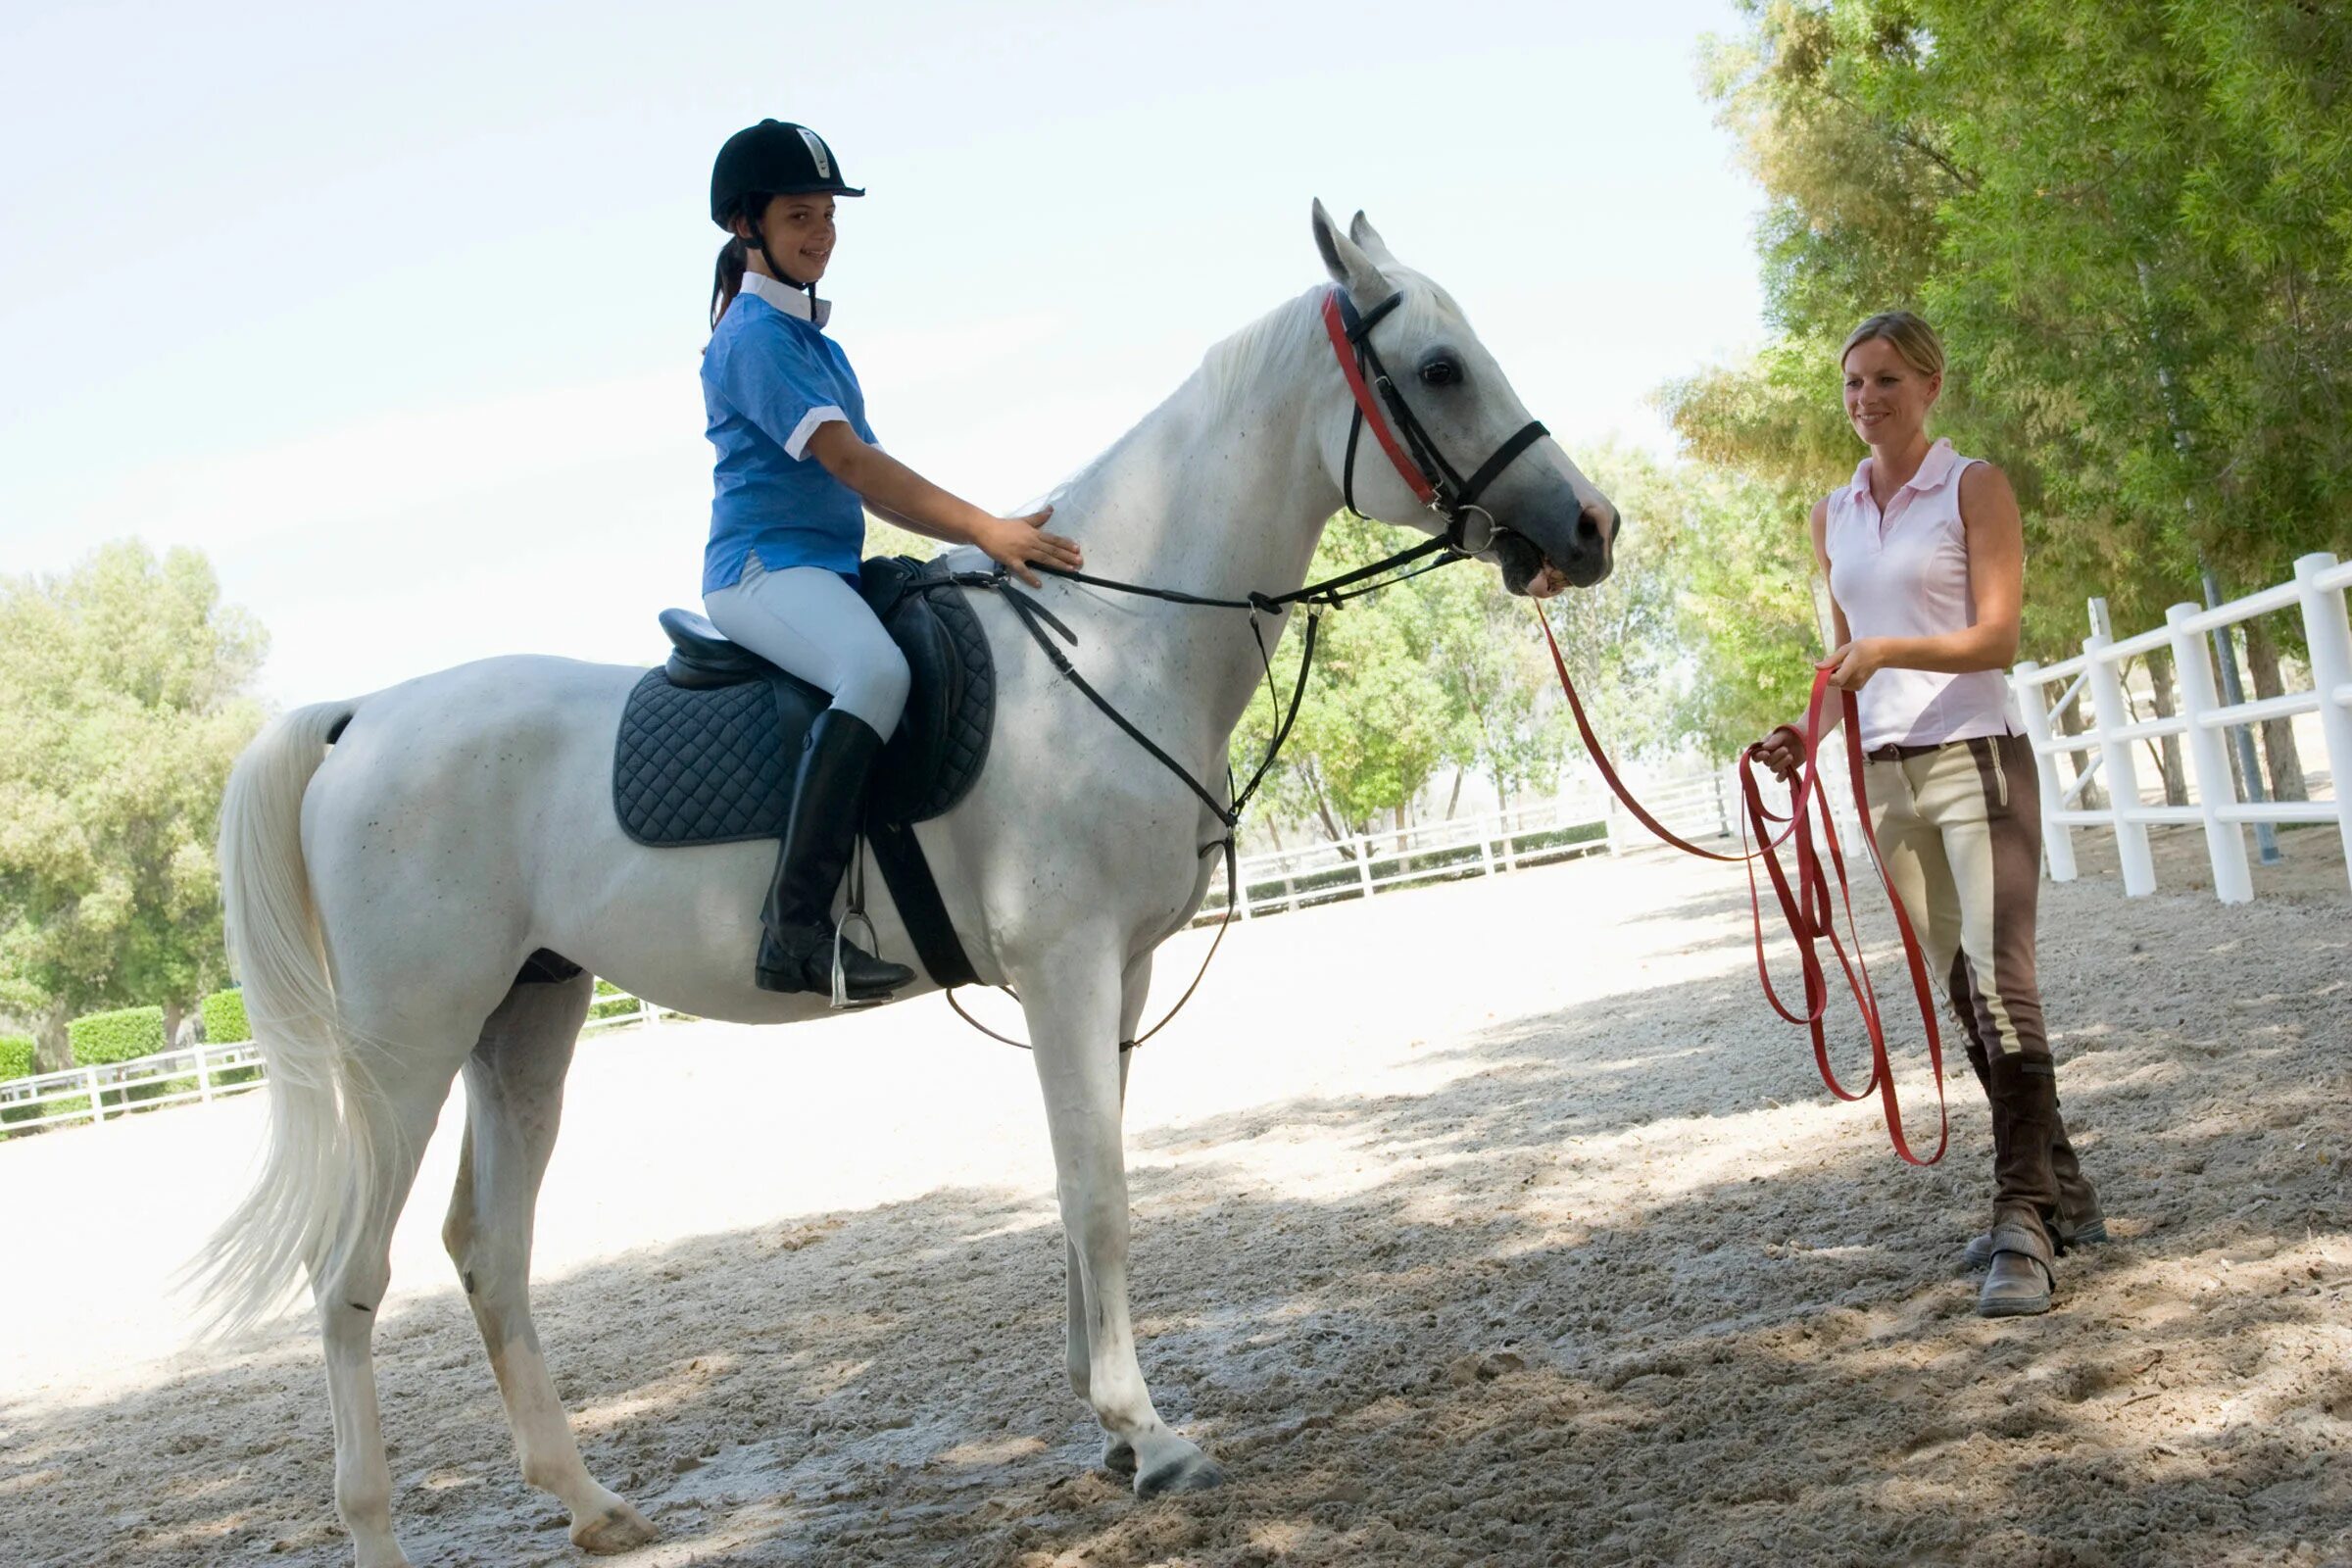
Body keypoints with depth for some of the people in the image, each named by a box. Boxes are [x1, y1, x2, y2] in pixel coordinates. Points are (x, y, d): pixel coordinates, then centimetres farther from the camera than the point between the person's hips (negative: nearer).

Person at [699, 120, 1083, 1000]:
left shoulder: (817, 341, 22)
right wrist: (984, 527, -23)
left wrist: (985, 535, 7)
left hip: (831, 568, 10)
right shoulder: (753, 335, -7)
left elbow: (872, 487, 19)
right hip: (763, 565, -10)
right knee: (878, 673, -37)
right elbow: (847, 461, -17)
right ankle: (794, 926, -40)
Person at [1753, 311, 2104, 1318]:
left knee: (1999, 979, -16)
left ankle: (2024, 1219, -16)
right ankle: (2058, 1193, 20)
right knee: (1961, 994, 9)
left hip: (1976, 756, -6)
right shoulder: (1833, 516, 14)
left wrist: (1891, 650, -28)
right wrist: (1809, 734, 3)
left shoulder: (1973, 488, -3)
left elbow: (1997, 638, -12)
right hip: (1886, 774, 6)